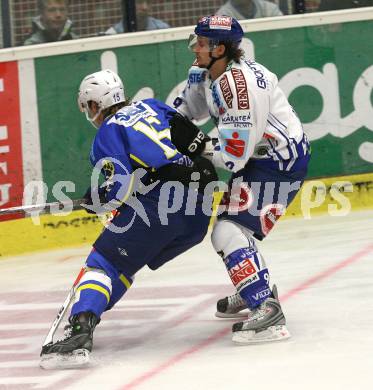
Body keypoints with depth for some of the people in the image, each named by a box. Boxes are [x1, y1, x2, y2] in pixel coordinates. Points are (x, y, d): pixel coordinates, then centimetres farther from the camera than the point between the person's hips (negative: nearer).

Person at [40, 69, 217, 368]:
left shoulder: (108, 133, 3)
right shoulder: (150, 107, 23)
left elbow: (121, 186, -8)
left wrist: (95, 199, 10)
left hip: (157, 201, -7)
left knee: (105, 261, -3)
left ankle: (80, 331, -24)